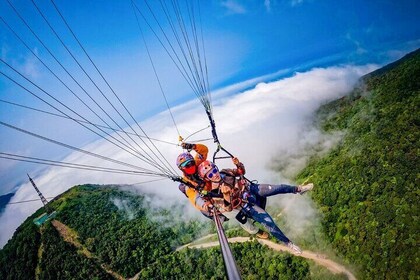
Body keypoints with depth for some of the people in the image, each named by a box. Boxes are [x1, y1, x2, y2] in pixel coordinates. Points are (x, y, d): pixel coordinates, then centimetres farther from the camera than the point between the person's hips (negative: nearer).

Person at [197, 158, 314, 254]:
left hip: (252, 188, 5)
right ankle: (288, 243, 7)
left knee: (279, 188, -5)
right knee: (269, 223, -13)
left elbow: (241, 172, 10)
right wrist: (226, 195, -38)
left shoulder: (224, 172, -2)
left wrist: (238, 164, -10)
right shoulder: (215, 193, -17)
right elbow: (228, 208, -21)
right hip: (247, 205, -5)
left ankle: (298, 189, 23)